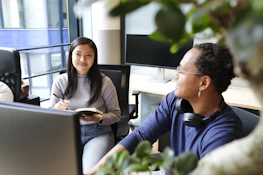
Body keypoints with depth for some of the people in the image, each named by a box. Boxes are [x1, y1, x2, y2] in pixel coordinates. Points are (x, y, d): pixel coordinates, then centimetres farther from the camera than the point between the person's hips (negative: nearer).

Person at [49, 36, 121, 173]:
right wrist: (57, 109, -16)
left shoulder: (104, 82, -2)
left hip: (98, 133, -1)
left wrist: (99, 118, -18)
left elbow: (116, 114, 3)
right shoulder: (60, 81, 4)